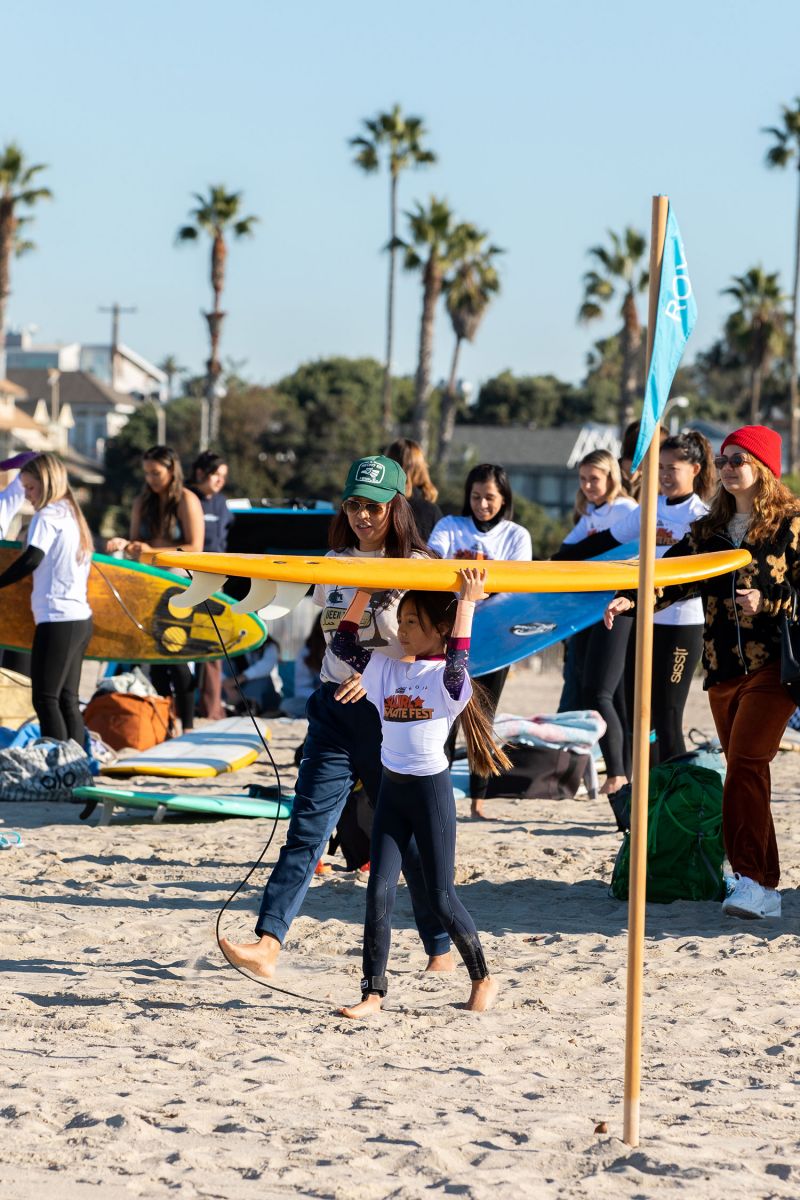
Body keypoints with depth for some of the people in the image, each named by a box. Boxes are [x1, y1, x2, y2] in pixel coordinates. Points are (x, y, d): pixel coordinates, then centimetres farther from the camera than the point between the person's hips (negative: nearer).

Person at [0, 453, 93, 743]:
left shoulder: (48, 515, -7)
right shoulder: (73, 514, 19)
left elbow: (32, 559, -19)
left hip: (57, 618, -9)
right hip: (81, 618, 9)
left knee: (45, 698, -9)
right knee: (67, 699, 11)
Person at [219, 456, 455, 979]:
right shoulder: (336, 563, 10)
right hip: (334, 709, 4)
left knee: (410, 836, 5)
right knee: (308, 827, -8)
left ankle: (442, 950, 23)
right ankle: (268, 944, -19)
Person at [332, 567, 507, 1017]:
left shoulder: (448, 677, -9)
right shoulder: (388, 668, 9)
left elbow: (457, 660, -31)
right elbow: (344, 645, 12)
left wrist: (467, 602, -27)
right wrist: (364, 593, 8)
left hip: (432, 788, -6)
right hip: (391, 788, 6)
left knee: (441, 898, 1)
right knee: (379, 893, -1)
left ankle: (484, 979, 19)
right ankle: (374, 992, 1)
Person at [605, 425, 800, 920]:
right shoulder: (709, 530, 15)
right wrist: (631, 599, -9)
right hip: (723, 668, 6)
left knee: (746, 765, -19)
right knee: (747, 774, 7)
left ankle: (755, 880, -21)